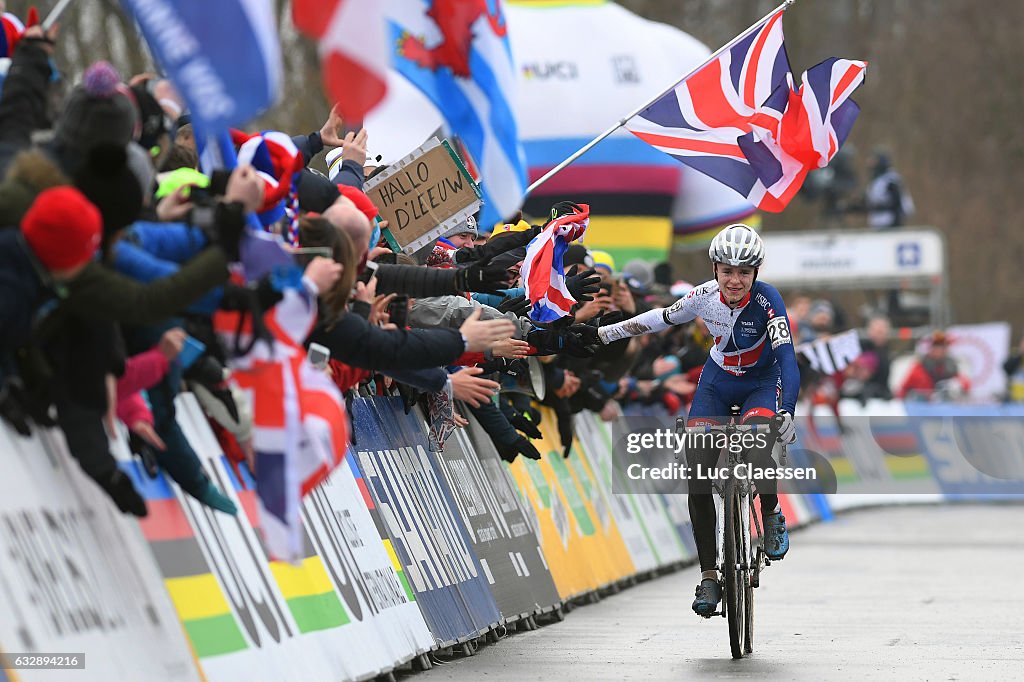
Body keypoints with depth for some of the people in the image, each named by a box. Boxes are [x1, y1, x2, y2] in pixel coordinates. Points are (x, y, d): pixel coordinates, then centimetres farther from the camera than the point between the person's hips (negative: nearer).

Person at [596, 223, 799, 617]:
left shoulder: (767, 300, -27)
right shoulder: (704, 296, -18)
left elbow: (786, 356, -36)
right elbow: (663, 318, 1)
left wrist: (787, 411, -51)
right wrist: (606, 333, 5)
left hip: (762, 384, -3)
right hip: (717, 383, 3)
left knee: (757, 451, -34)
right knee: (697, 480, -10)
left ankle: (772, 517, 0)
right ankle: (708, 577, 1)